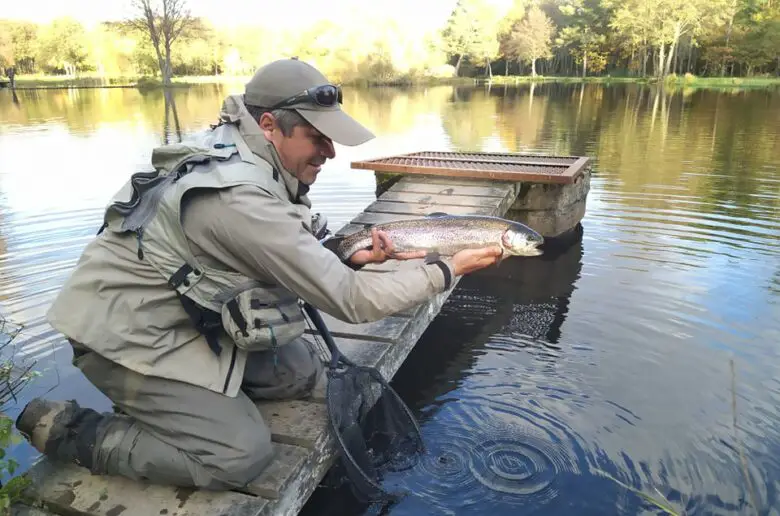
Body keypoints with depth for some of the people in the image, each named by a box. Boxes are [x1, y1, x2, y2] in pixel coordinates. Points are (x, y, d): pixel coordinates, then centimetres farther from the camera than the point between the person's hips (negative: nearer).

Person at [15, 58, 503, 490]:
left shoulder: (245, 160, -3)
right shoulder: (240, 195, -32)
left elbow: (296, 262, 5)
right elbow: (348, 300, -28)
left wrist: (352, 258, -12)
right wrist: (449, 270, -19)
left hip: (188, 318, 9)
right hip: (128, 335, -9)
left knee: (303, 369, 5)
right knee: (242, 454, -11)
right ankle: (67, 427, 2)